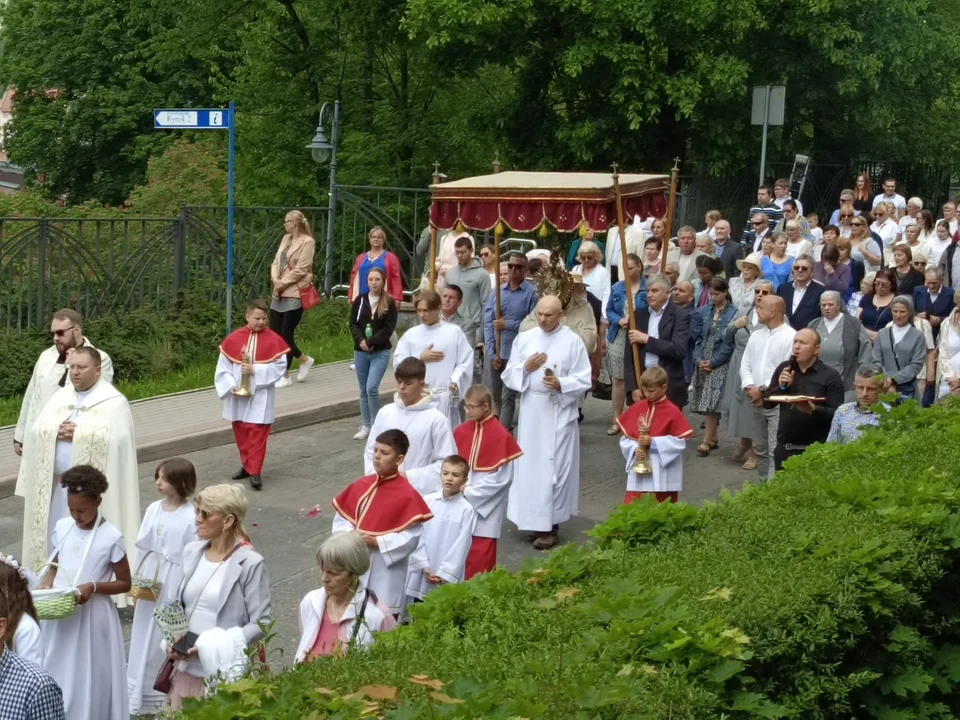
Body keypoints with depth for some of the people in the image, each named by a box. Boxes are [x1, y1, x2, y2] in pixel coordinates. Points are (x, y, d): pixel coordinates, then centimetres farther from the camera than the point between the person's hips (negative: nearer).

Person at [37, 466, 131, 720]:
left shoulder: (111, 537, -13)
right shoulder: (62, 527, 2)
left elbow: (124, 583, -6)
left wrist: (93, 587, -21)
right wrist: (46, 584, -6)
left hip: (91, 616, -5)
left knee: (88, 678, 3)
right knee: (55, 673, 12)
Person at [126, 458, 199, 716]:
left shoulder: (191, 517, -16)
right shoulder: (153, 509, 2)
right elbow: (142, 546, 8)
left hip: (174, 584, -6)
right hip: (149, 582, 6)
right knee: (144, 635, 13)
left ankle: (165, 692, 18)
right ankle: (142, 690, 27)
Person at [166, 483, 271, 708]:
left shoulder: (250, 563, -13)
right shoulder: (192, 552, 5)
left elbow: (261, 624, -13)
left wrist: (210, 648, -17)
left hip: (226, 673, -5)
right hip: (188, 667, 5)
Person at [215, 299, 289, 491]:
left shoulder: (273, 340, -7)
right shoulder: (233, 339, -2)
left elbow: (280, 367, -10)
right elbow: (223, 367, 2)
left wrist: (256, 370, -20)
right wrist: (230, 386, -12)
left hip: (260, 397, -3)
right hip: (238, 397, 3)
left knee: (258, 434, -5)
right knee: (240, 433, 14)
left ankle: (255, 473, -4)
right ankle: (247, 465, 30)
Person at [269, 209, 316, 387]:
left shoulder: (308, 242, -10)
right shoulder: (286, 239, 14)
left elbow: (300, 270, -15)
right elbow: (276, 262, 12)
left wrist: (282, 283, -13)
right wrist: (275, 279, -6)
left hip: (296, 293, -8)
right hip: (280, 293, 8)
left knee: (286, 333, -5)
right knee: (274, 332, 7)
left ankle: (285, 376, 6)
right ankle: (304, 360, 26)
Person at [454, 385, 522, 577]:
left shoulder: (500, 436, -13)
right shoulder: (461, 432, 4)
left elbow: (501, 479, -14)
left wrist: (470, 492, -15)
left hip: (485, 507, -5)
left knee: (479, 558, -3)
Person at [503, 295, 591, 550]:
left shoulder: (573, 341, -5)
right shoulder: (524, 338, 4)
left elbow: (584, 380, -5)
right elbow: (508, 376, 7)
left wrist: (561, 384, -21)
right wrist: (525, 367, -11)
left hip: (559, 413, -3)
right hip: (530, 412, 4)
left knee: (555, 468, -2)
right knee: (529, 466, 7)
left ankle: (549, 524, 4)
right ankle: (534, 519, 17)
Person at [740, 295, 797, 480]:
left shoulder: (790, 336, -11)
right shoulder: (756, 335, 13)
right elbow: (745, 364, 11)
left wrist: (763, 390, -14)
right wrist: (749, 387, -8)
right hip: (757, 402, 8)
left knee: (775, 451, -11)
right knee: (760, 449, 14)